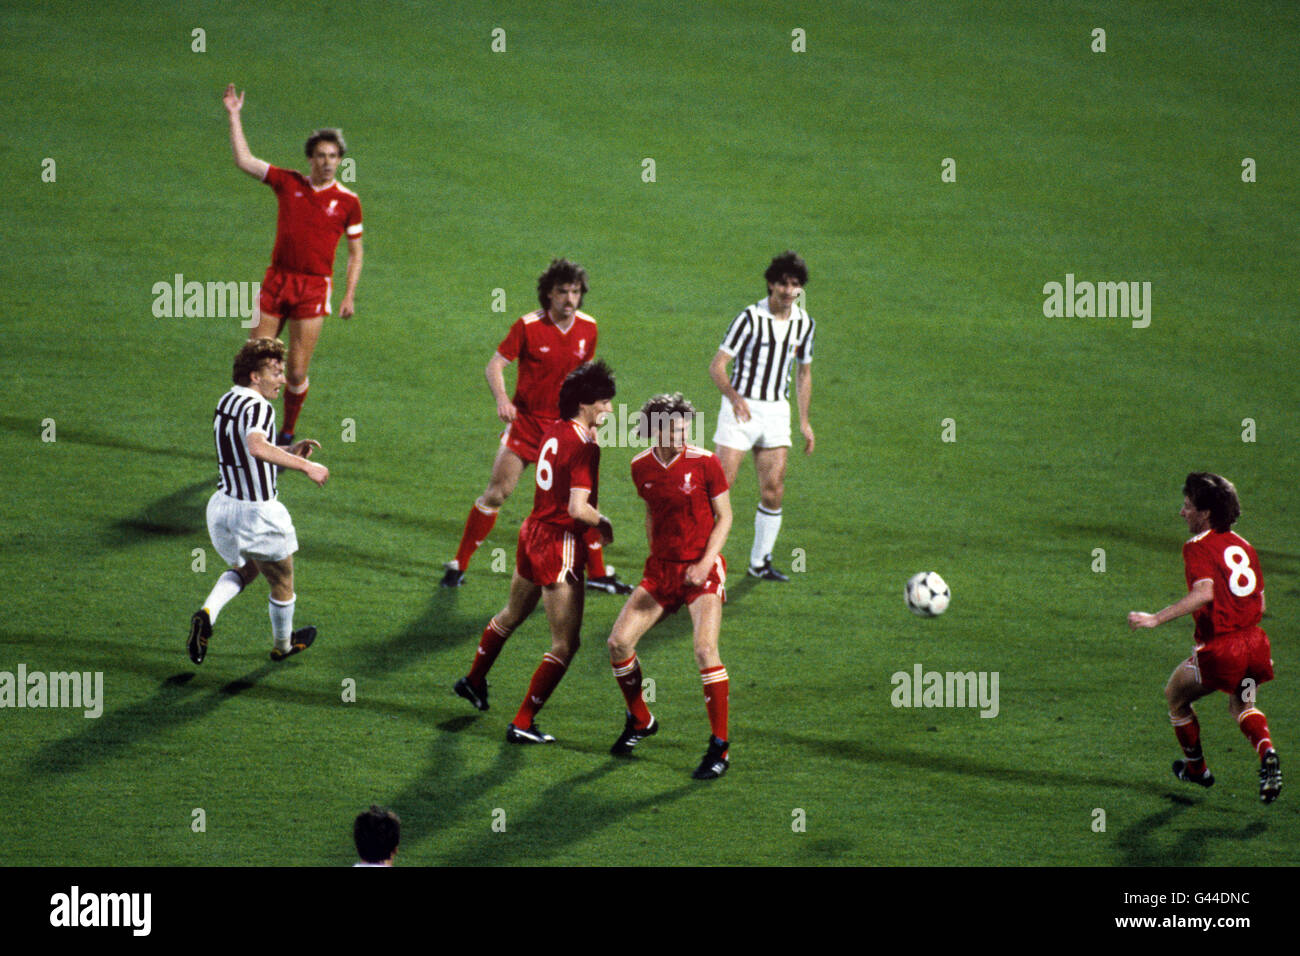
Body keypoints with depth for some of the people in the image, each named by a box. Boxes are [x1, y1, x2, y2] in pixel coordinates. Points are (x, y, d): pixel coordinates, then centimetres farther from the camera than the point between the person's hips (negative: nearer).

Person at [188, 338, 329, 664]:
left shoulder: (227, 401, 5)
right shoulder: (258, 408, -24)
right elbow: (257, 447, -44)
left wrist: (289, 451, 10)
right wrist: (304, 466, -44)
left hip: (222, 506, 7)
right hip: (257, 514, -7)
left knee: (244, 569, 31)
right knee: (282, 584, 18)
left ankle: (207, 613, 5)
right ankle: (283, 646, 39)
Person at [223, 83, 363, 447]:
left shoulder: (347, 201, 1)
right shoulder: (289, 183, 5)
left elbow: (355, 252, 8)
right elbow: (244, 160, 3)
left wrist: (349, 295, 1)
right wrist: (235, 116, -1)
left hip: (314, 287, -2)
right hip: (277, 281, 2)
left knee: (297, 372, -1)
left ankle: (287, 434, 18)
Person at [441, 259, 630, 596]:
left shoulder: (587, 328, 0)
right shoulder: (528, 326, -12)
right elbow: (495, 365, -11)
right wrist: (502, 399, -28)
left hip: (564, 425, 3)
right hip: (525, 420, -3)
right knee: (497, 492, -7)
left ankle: (598, 574, 15)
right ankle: (459, 564, 5)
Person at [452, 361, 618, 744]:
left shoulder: (554, 431, 4)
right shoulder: (583, 447, -21)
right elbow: (578, 508, -28)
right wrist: (603, 522, -10)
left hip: (533, 533, 9)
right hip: (561, 545, -9)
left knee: (512, 614, 32)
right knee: (565, 644, -1)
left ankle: (474, 680, 51)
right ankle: (523, 723, -1)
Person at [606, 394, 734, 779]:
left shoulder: (704, 462, -12)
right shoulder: (641, 467, 1)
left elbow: (724, 516, -5)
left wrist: (705, 563, -16)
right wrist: (655, 555, 12)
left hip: (701, 570, -5)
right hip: (661, 568, 5)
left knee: (705, 651, -20)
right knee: (619, 642, -3)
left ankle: (720, 747, -9)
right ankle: (640, 721, 22)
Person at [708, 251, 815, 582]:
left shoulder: (804, 323, 6)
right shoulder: (750, 318, -11)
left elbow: (804, 372, 18)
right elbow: (717, 365, -12)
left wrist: (804, 421, 15)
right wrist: (734, 396, -29)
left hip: (777, 412, 5)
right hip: (741, 409, -5)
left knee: (773, 491, 1)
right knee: (721, 483, -10)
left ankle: (760, 561, 13)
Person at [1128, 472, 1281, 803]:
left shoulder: (1198, 547, -10)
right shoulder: (1243, 545, 12)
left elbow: (1204, 593, -27)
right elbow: (1259, 601, 14)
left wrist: (1156, 618, -30)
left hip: (1220, 649, -7)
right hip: (1255, 642, 7)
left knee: (1175, 695, 20)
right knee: (1241, 705, 29)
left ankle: (1196, 768, 31)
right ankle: (1267, 753, 0)